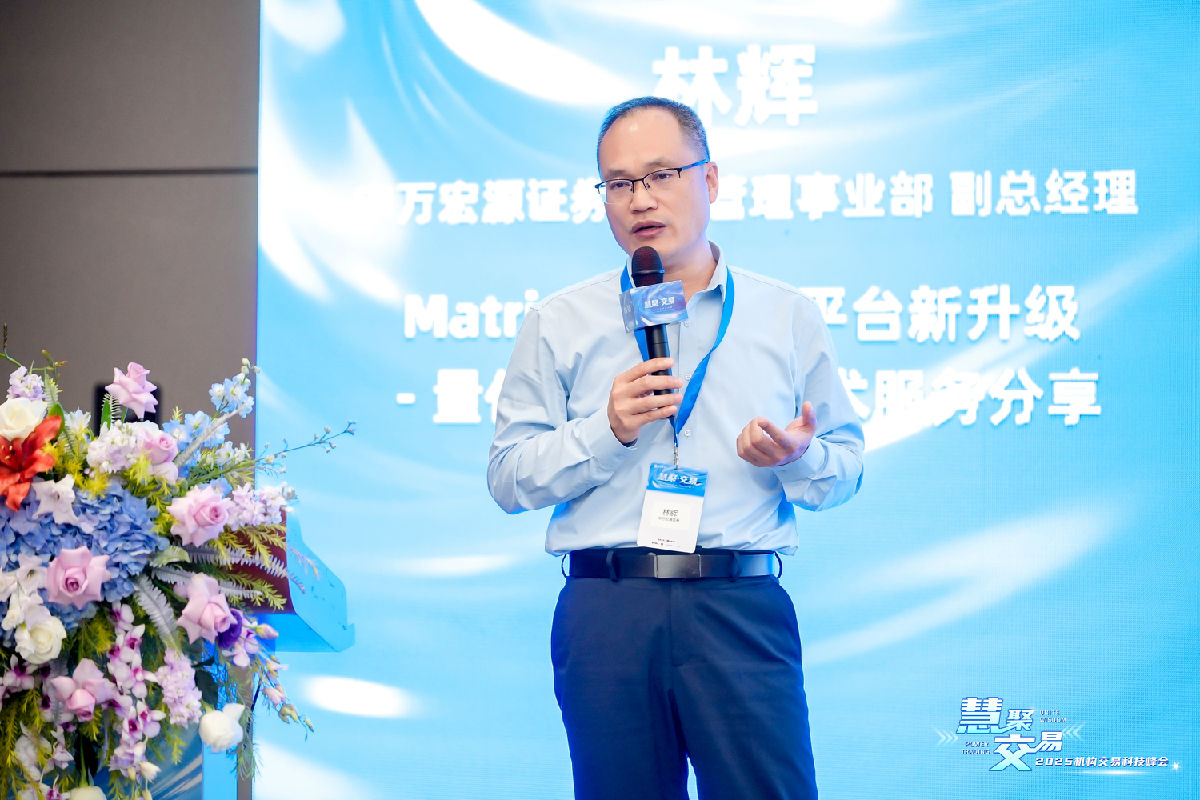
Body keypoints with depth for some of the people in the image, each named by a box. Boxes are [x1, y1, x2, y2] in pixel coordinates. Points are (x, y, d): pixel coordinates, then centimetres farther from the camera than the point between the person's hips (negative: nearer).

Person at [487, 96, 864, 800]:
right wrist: (607, 432, -9)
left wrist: (797, 457, -9)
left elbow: (846, 471, 13)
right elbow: (508, 479, 6)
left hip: (743, 609, 0)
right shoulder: (558, 325, 11)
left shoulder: (789, 318, 12)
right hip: (606, 609, 0)